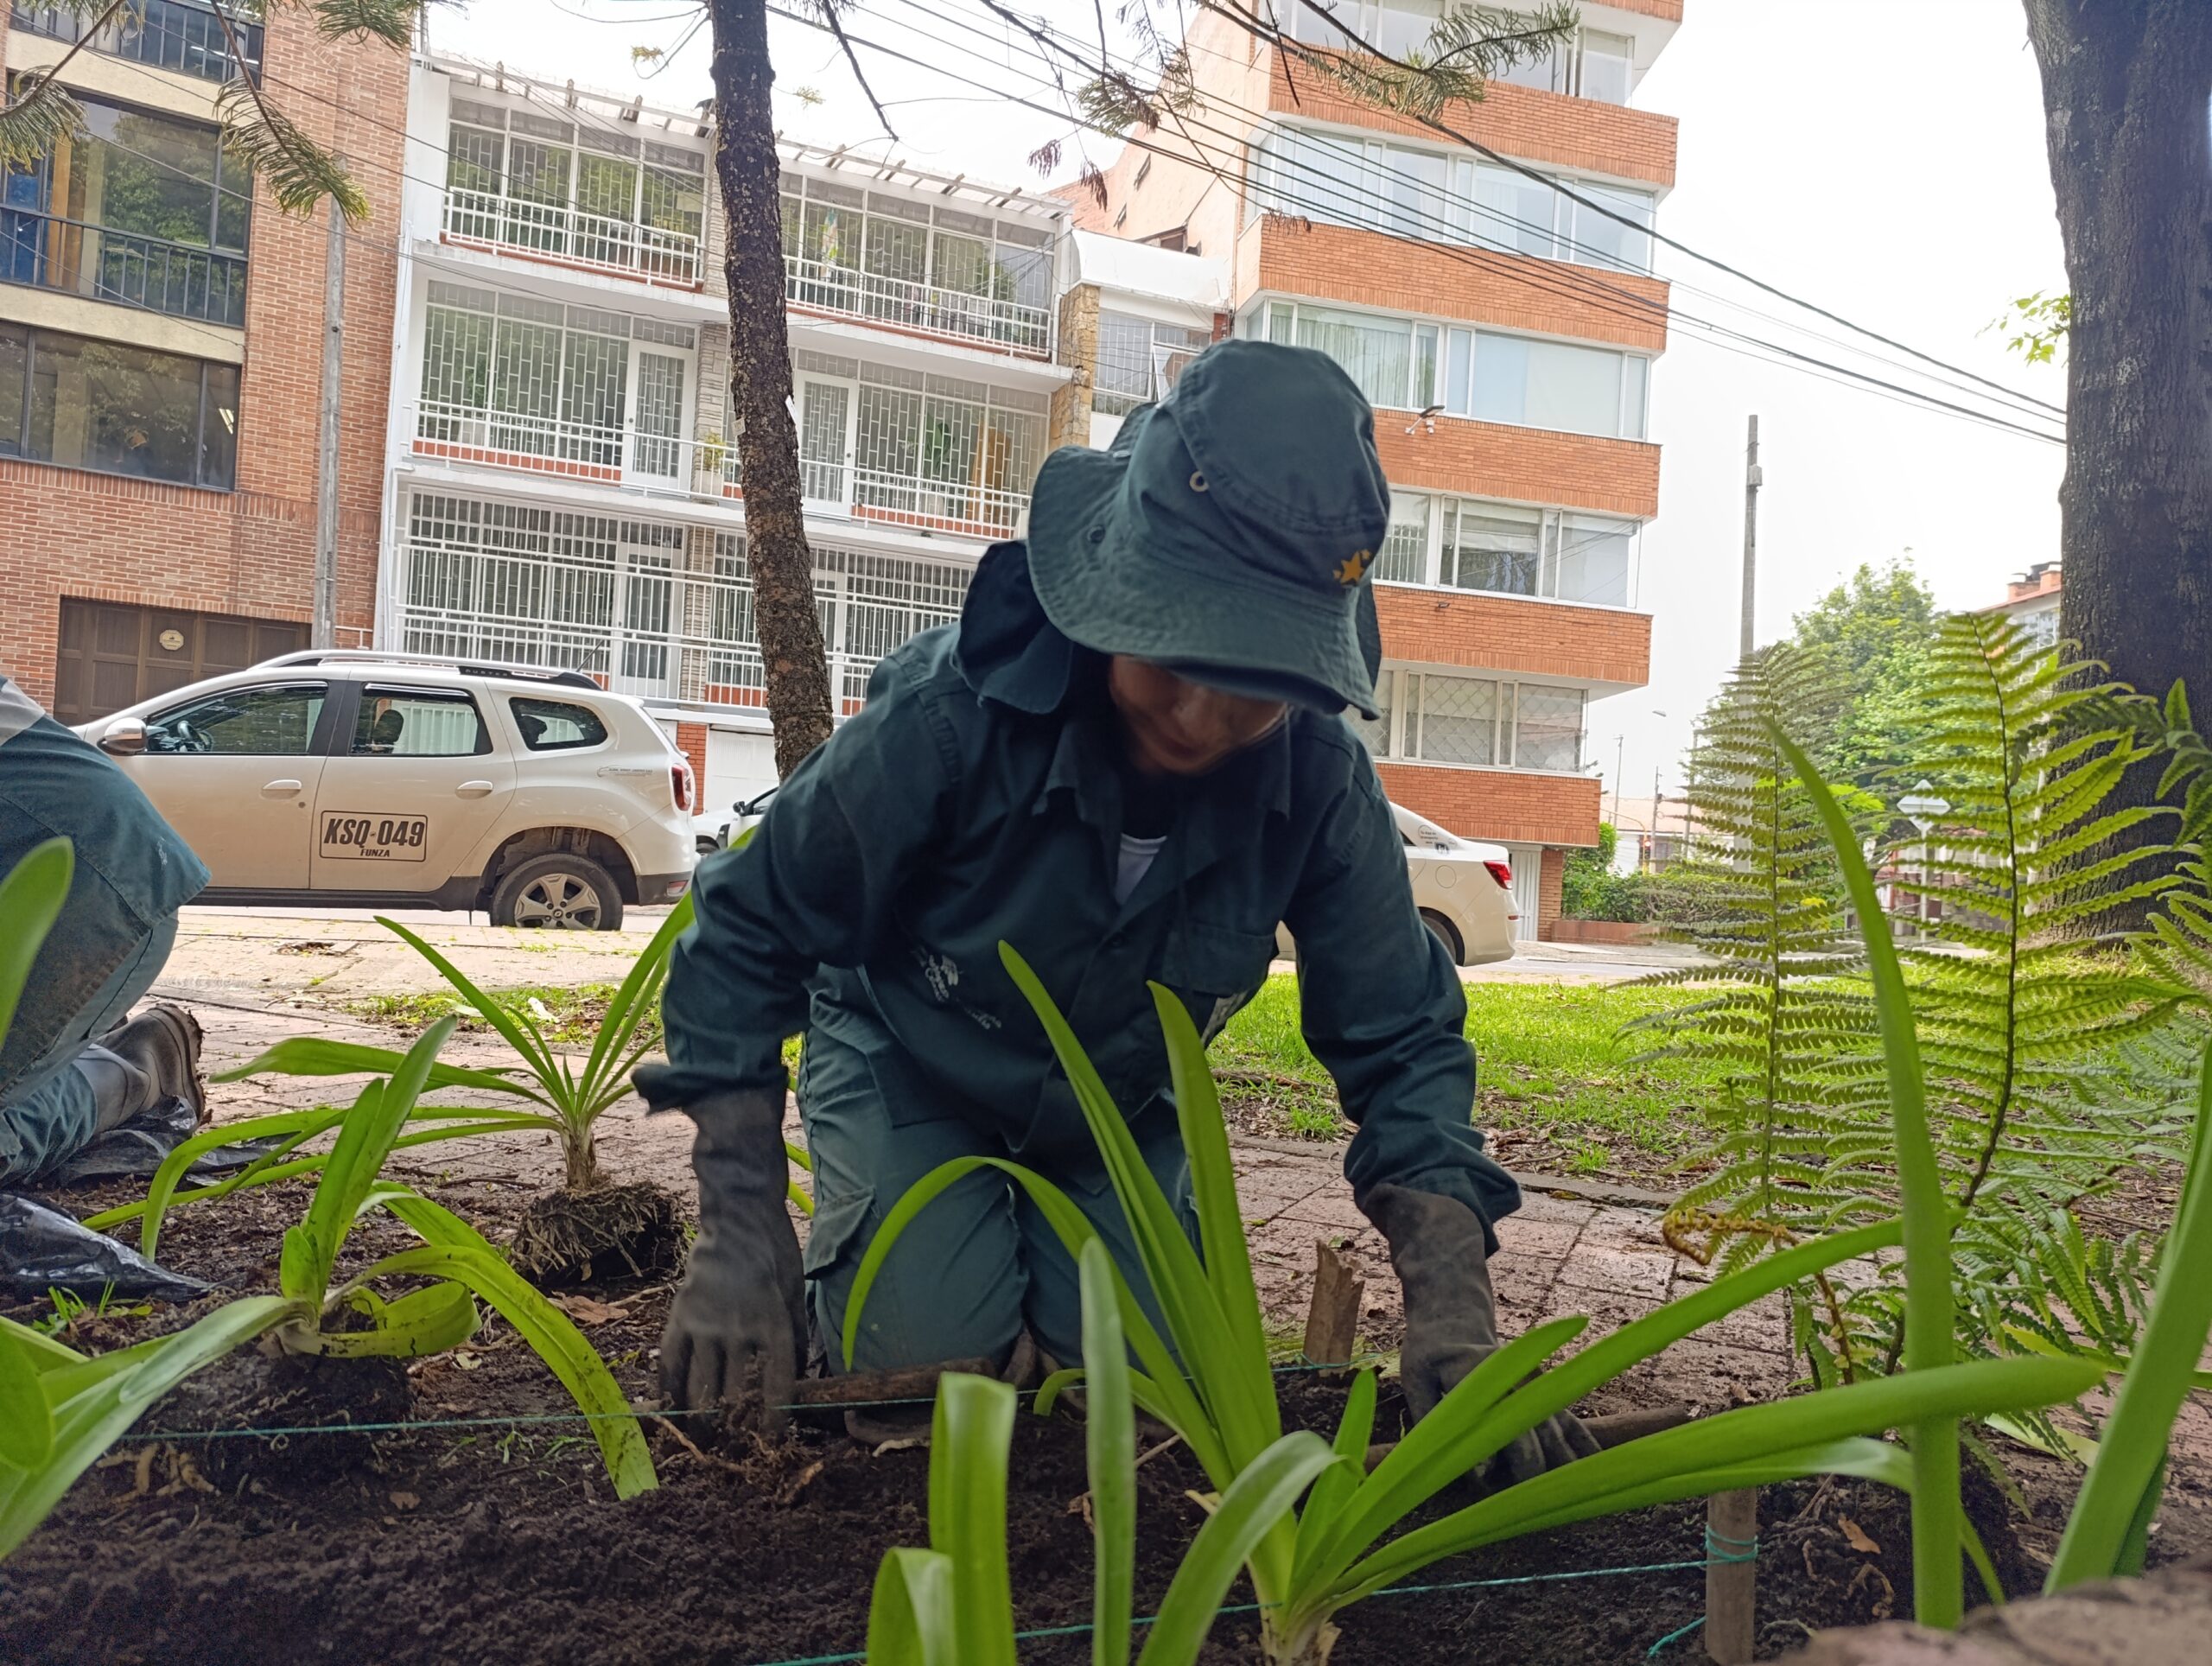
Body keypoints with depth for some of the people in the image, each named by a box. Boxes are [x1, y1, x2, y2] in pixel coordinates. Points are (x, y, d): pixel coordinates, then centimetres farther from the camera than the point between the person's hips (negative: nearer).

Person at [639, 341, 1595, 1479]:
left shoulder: (1320, 783, -27)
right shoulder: (956, 713, -36)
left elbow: (1400, 1041, -17)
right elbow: (745, 936, -24)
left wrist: (1452, 1308, -30)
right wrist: (741, 1237, -29)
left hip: (1117, 1108, 3)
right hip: (907, 1068, -2)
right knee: (926, 1333, -22)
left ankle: (1028, 1225, 25)